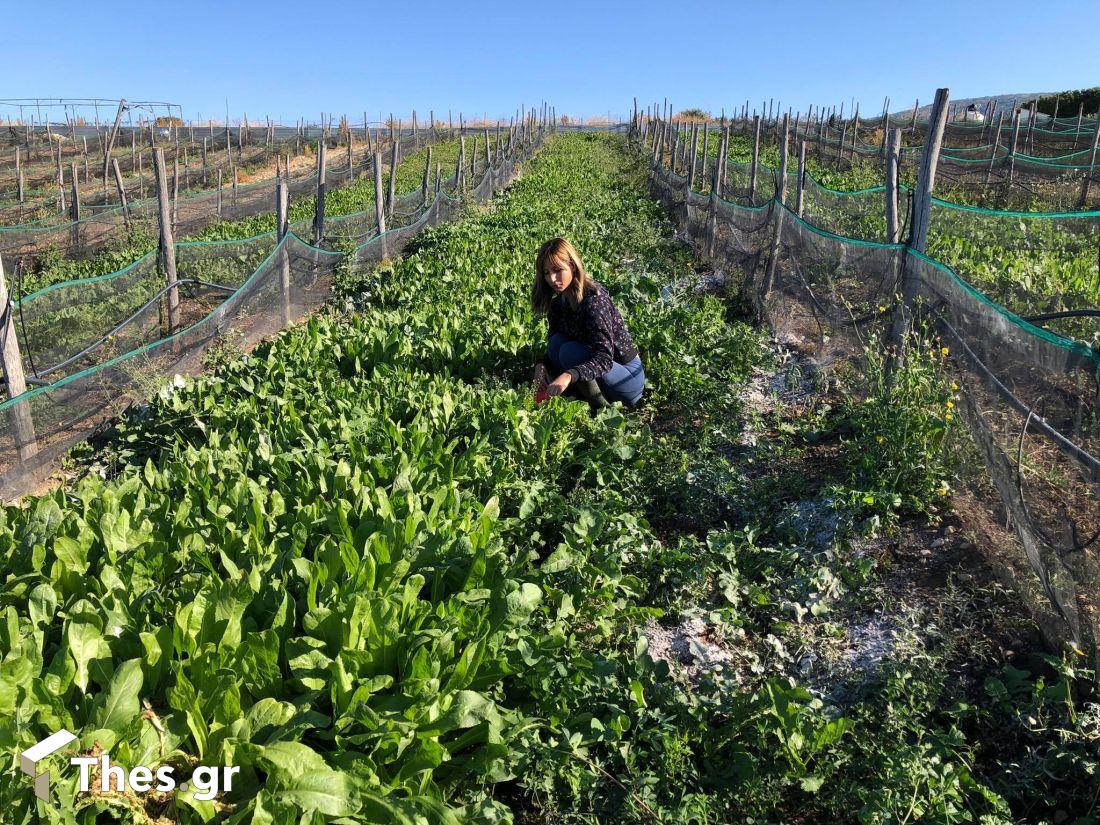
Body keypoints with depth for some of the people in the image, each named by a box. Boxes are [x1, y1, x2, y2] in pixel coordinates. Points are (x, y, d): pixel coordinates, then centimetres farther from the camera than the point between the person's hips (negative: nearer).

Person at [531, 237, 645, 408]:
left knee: (569, 351, -27)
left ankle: (601, 407, -12)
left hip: (629, 379, -8)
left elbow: (604, 359, -33)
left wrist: (569, 375, -50)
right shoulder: (558, 302, 2)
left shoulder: (594, 298, -23)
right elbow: (553, 349, 4)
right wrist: (543, 365, -20)